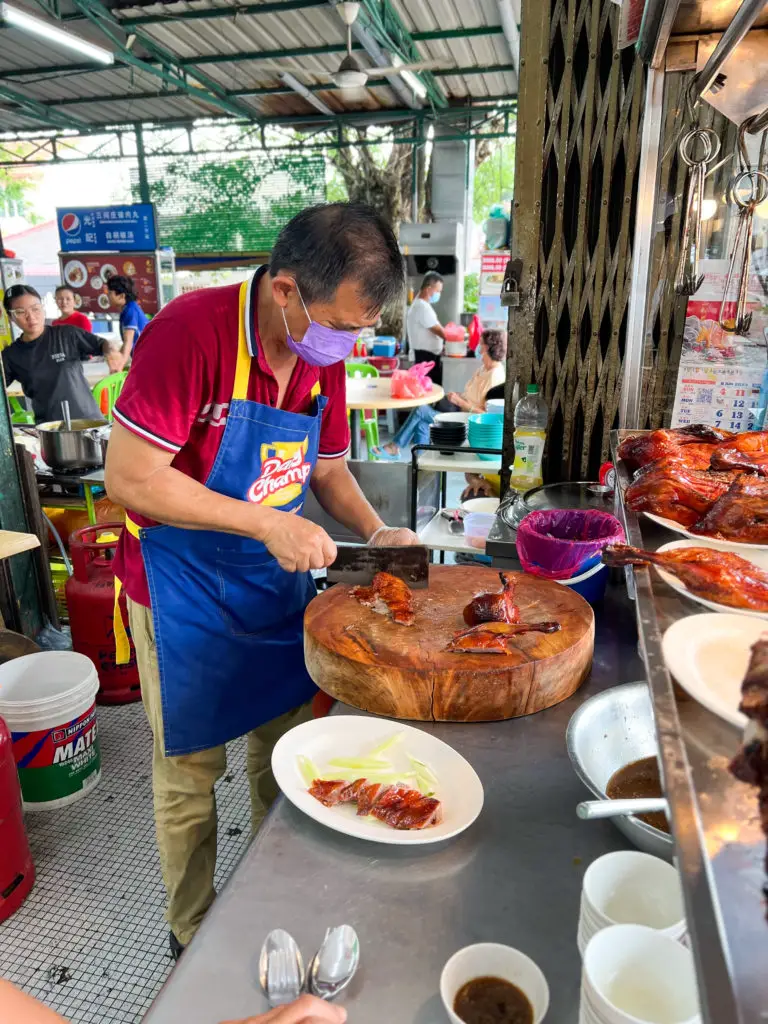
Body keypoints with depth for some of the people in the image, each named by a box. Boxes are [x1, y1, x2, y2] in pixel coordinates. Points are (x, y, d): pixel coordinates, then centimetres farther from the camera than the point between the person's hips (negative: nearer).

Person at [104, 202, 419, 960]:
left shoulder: (324, 354, -2)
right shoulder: (191, 331, -24)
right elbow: (130, 478, -25)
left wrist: (375, 531, -9)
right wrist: (267, 524, -27)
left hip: (278, 583, 6)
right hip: (185, 592, -6)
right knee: (191, 769, 13)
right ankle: (193, 933, 39)